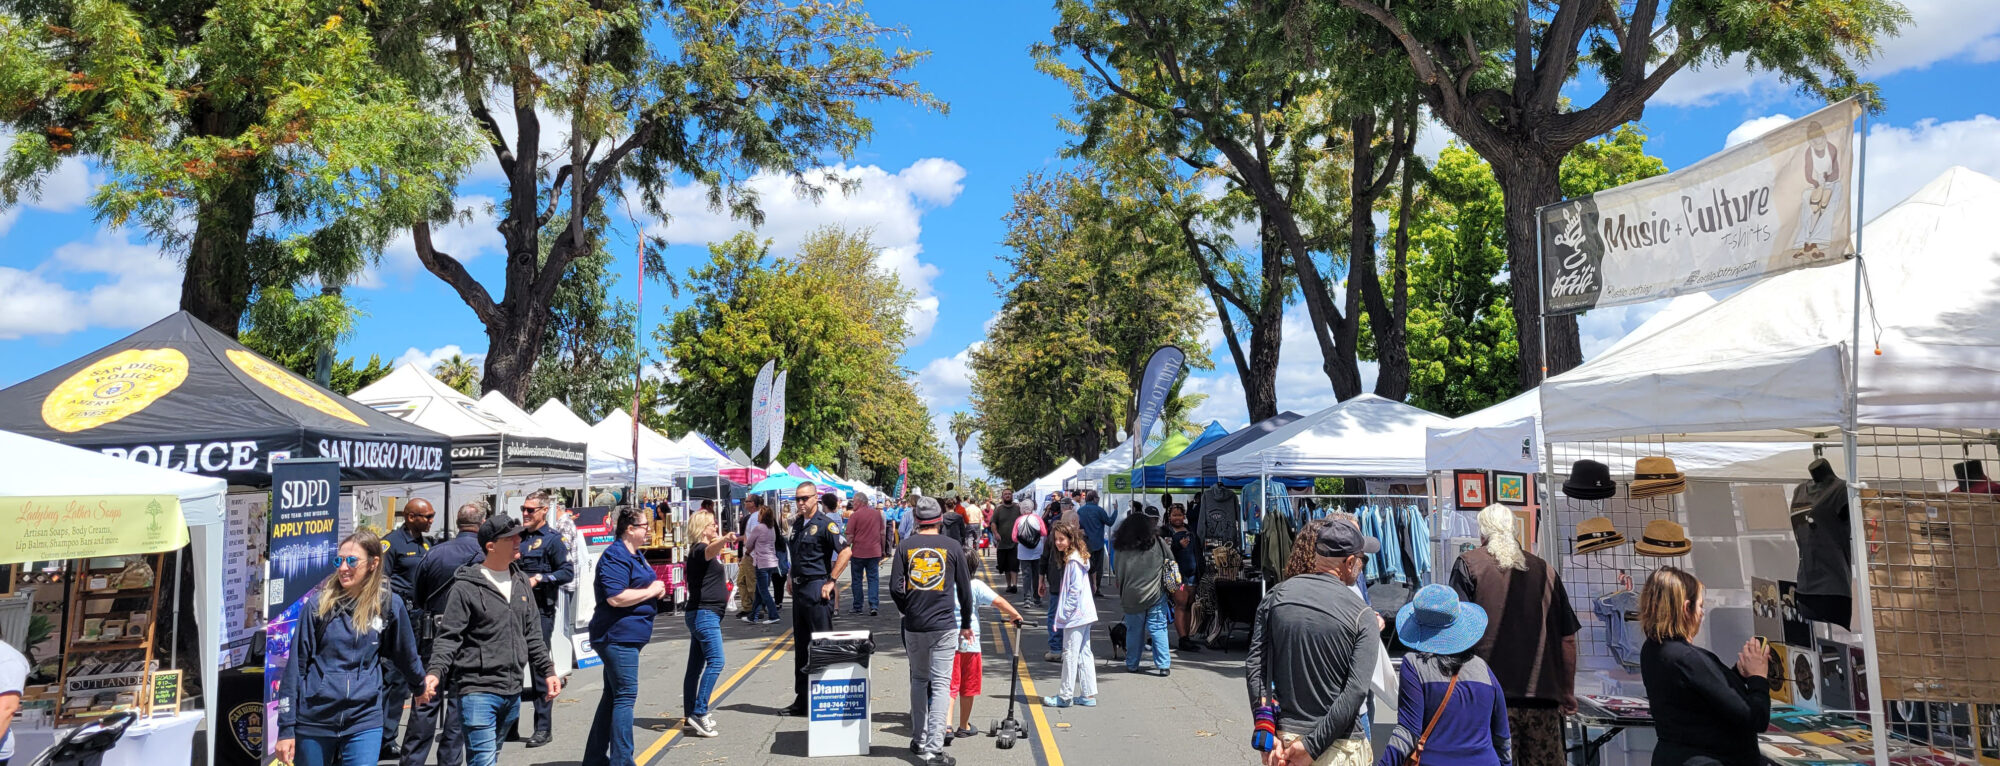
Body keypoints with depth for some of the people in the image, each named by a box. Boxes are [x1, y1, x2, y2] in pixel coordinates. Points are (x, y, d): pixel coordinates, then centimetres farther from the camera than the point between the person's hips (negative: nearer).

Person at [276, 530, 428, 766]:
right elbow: (295, 666, -1)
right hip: (313, 720, 1)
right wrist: (286, 728, -3)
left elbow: (405, 653, 13)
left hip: (364, 722, 0)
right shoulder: (317, 606, -3)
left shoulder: (389, 605, -2)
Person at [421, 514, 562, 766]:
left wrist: (547, 670, 14)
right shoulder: (466, 587, -10)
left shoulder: (522, 582, 10)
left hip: (512, 692, 7)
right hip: (478, 691, -6)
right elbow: (449, 637, -10)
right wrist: (435, 671, -25)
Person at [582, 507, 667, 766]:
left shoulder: (635, 555, 16)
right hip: (618, 635, -11)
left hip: (628, 636, 11)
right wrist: (651, 591, -15)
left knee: (613, 696, 16)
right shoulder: (616, 556, -16)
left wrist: (656, 589, 8)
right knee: (625, 697, -8)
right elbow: (615, 597, -26)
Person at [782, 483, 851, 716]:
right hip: (799, 590, 9)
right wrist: (792, 579, 15)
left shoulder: (825, 524, -11)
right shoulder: (798, 524, 14)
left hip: (817, 589, -9)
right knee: (801, 645, 13)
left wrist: (831, 582, -17)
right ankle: (802, 699, 22)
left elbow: (846, 551, -18)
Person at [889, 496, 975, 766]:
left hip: (914, 626, 2)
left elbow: (895, 588, -4)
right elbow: (965, 590, 3)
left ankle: (919, 740, 24)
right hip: (945, 626, -2)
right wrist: (966, 624, 15)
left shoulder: (905, 546, 0)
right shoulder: (953, 546, -2)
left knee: (918, 681, 17)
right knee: (940, 684, 0)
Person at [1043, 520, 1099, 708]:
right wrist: (1062, 613, 17)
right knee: (1084, 654, 12)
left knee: (1070, 654, -2)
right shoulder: (1076, 557, 13)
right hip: (1083, 614, 10)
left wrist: (1064, 613, -15)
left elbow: (1076, 589, -20)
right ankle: (1088, 695, 17)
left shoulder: (1073, 561, -17)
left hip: (1075, 614, -10)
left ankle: (1065, 696, 5)